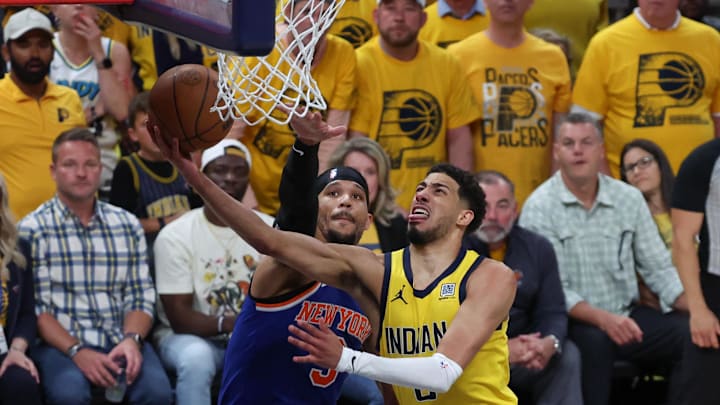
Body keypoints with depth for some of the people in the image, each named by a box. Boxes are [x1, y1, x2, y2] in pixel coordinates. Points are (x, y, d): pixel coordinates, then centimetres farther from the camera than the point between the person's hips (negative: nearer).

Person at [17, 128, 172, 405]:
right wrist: (76, 351, -18)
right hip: (60, 343, -3)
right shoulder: (32, 230, 3)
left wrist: (132, 340, -10)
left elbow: (141, 298, 11)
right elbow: (36, 308, -5)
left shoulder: (128, 225, 15)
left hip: (120, 342, 3)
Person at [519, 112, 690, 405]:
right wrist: (603, 319, -29)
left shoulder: (629, 198, 6)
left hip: (627, 315, 5)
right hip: (574, 321, -5)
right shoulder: (540, 207, -8)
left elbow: (658, 268, 8)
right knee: (594, 339, -37)